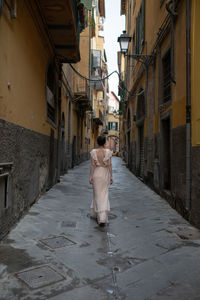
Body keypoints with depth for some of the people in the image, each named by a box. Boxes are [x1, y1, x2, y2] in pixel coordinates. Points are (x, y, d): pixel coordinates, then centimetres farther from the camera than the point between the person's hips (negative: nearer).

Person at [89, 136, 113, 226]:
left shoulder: (93, 152, -6)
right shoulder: (108, 151, -6)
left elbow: (92, 165, -7)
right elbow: (110, 165, -6)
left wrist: (91, 176, -2)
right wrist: (111, 176, 0)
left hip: (96, 173, 0)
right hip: (105, 174, 0)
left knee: (97, 194, 14)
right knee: (104, 195, 6)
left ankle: (96, 213, 21)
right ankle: (102, 217, -4)